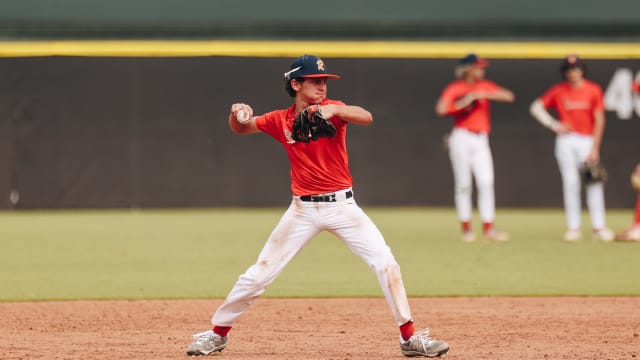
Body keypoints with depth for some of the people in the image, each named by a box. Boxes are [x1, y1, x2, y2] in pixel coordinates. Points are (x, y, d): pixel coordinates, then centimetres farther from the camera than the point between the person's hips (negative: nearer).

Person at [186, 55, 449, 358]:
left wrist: (333, 110, -44)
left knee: (385, 263, -12)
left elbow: (366, 117, -25)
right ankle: (217, 334, 15)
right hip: (304, 210, 1)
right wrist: (237, 114, -14)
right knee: (259, 273, 1)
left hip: (342, 205, -1)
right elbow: (239, 128, 11)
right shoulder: (280, 120, 1)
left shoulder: (333, 109, -5)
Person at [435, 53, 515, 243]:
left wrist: (485, 95, -10)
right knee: (463, 184, -1)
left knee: (486, 183, -5)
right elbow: (441, 109, -14)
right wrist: (464, 102, -12)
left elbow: (508, 96, -1)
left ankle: (488, 228, -4)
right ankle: (466, 228, 4)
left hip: (481, 140, 4)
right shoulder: (454, 89, -1)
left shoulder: (485, 86, 11)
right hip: (462, 138, -4)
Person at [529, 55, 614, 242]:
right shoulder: (558, 90, 4)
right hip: (566, 140, 1)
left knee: (595, 183, -8)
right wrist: (554, 125, -2)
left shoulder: (593, 90, 0)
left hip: (587, 140, -1)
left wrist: (595, 148, -8)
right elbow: (536, 107, 9)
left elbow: (599, 120, -2)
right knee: (570, 182, 0)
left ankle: (599, 227, -5)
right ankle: (573, 228, 3)